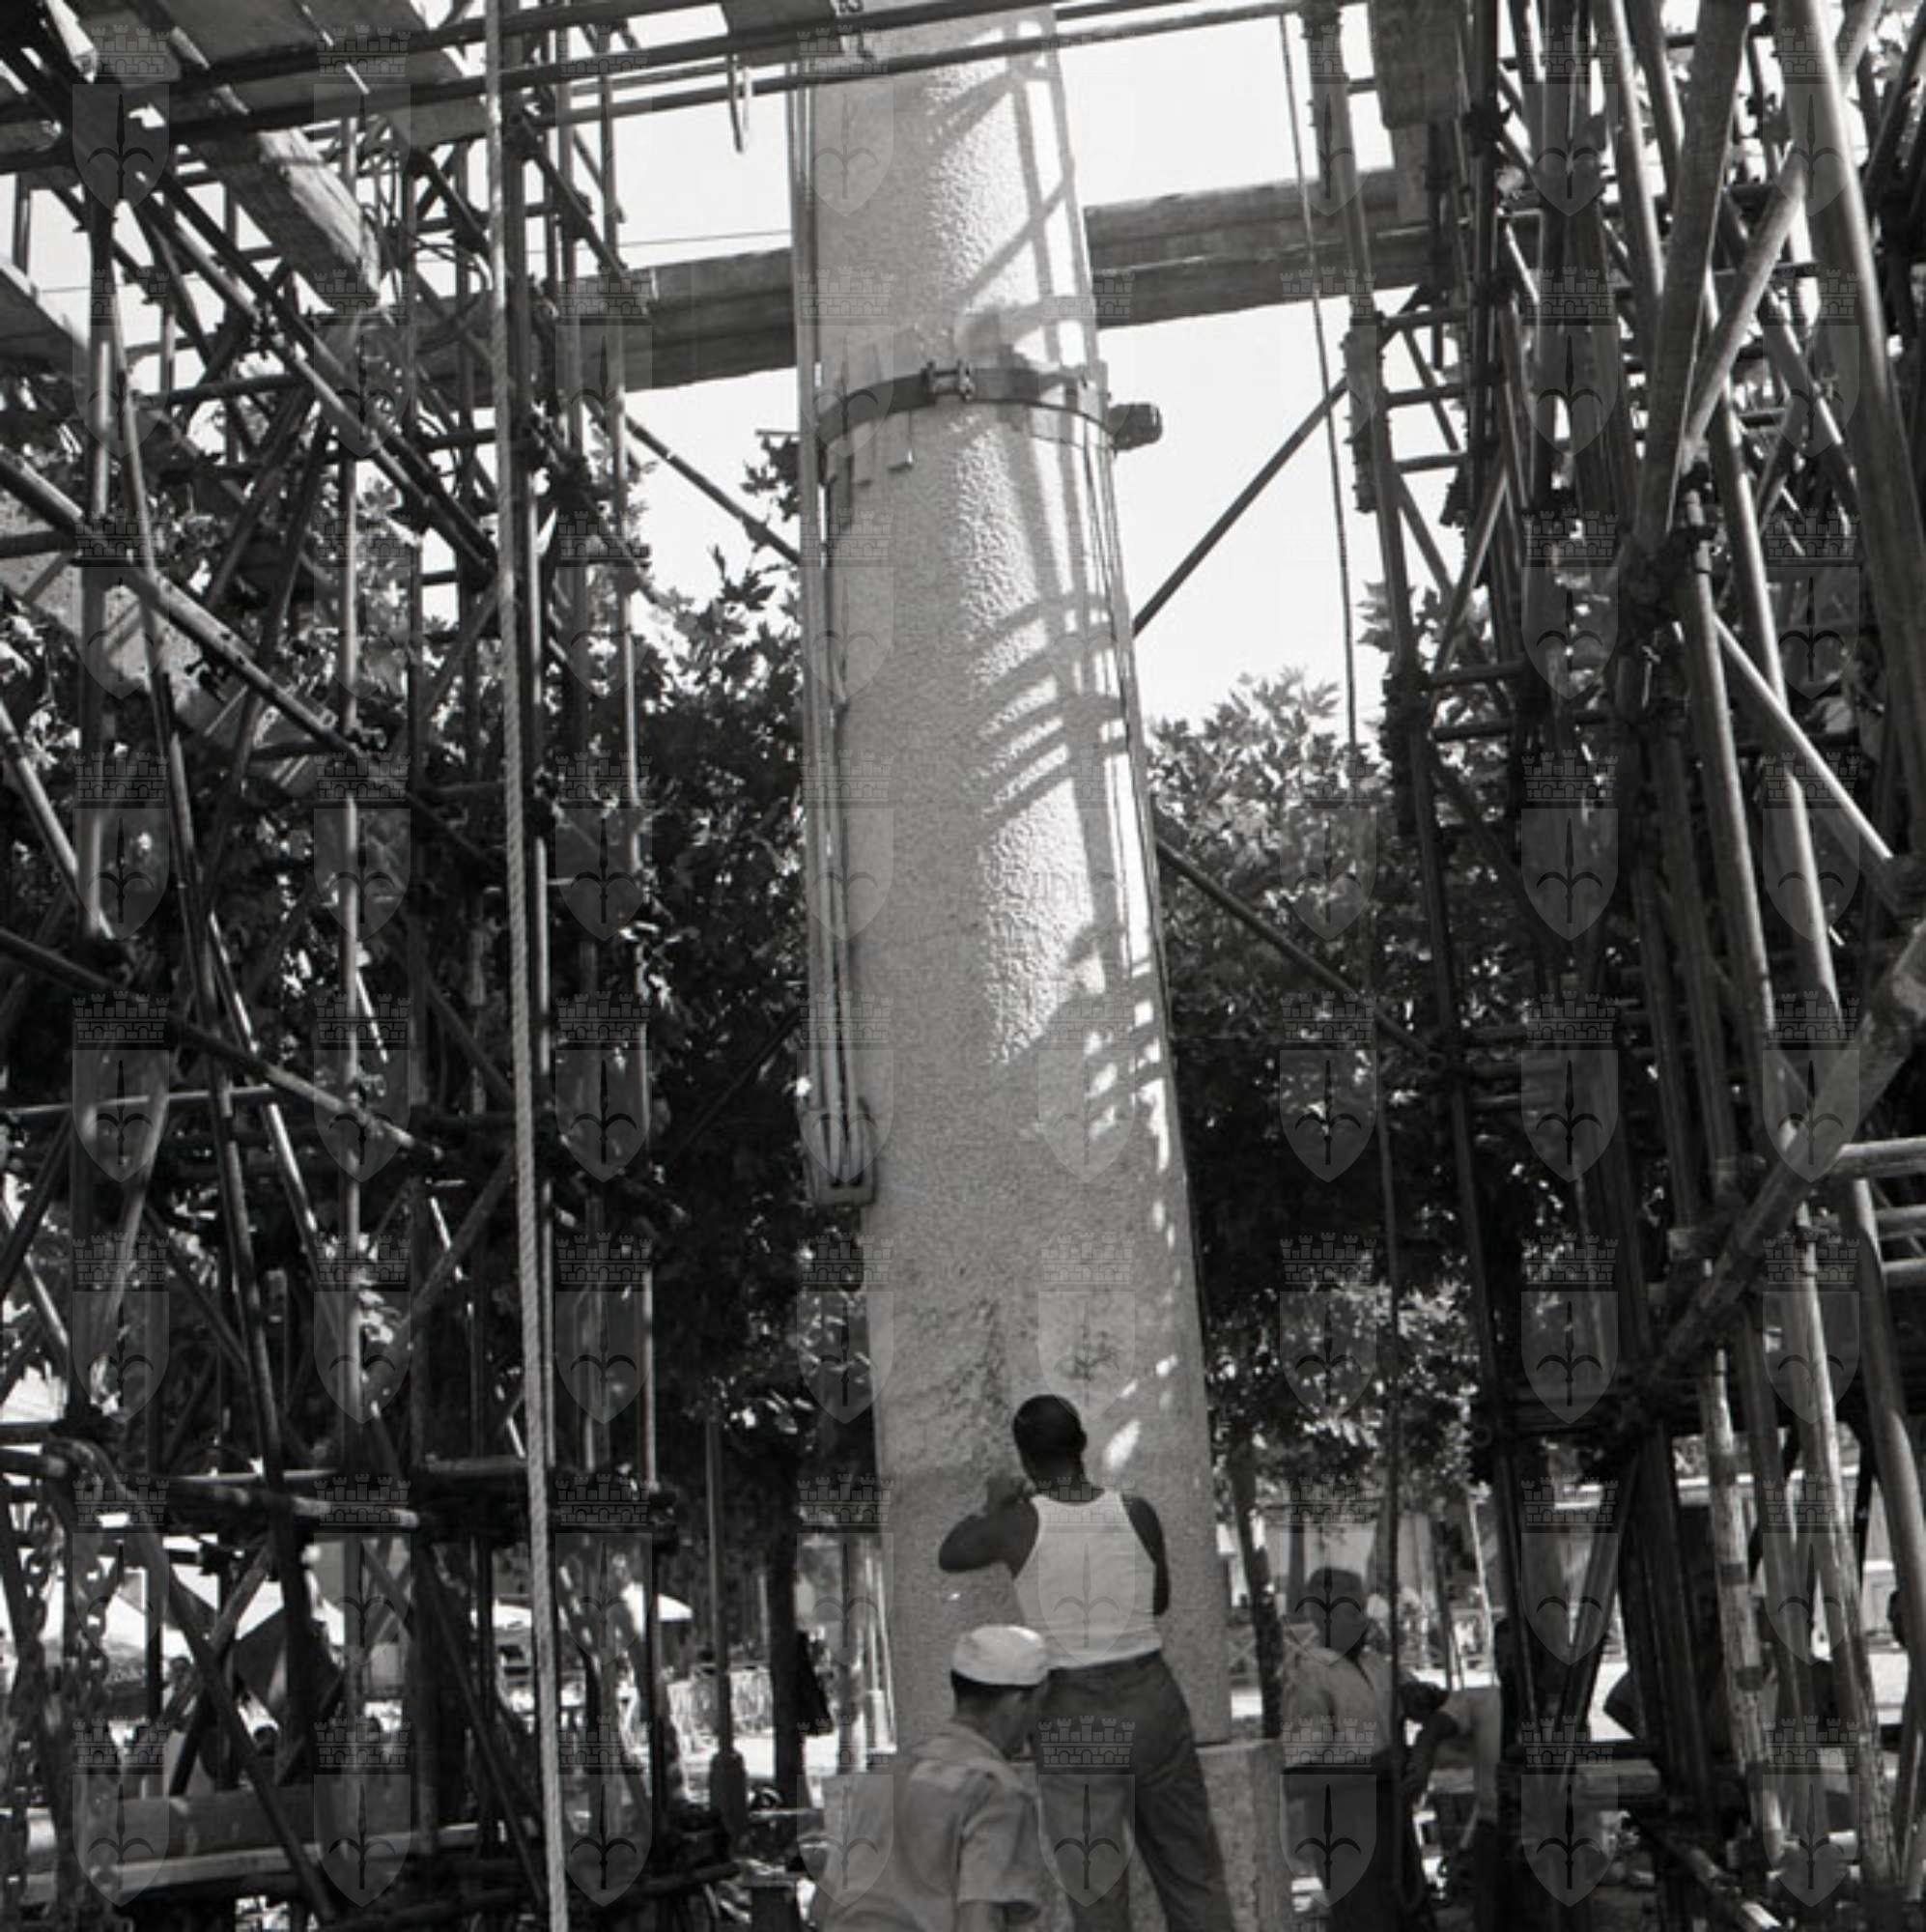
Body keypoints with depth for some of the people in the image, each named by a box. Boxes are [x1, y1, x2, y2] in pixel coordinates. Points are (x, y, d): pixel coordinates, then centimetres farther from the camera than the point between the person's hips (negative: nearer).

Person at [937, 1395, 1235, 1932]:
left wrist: (992, 1505, 27)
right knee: (1192, 1874, 15)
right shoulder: (1137, 1513, -1)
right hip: (1151, 1700, 3)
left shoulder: (1020, 1520, -9)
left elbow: (949, 1557, 12)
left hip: (1072, 1716, -3)